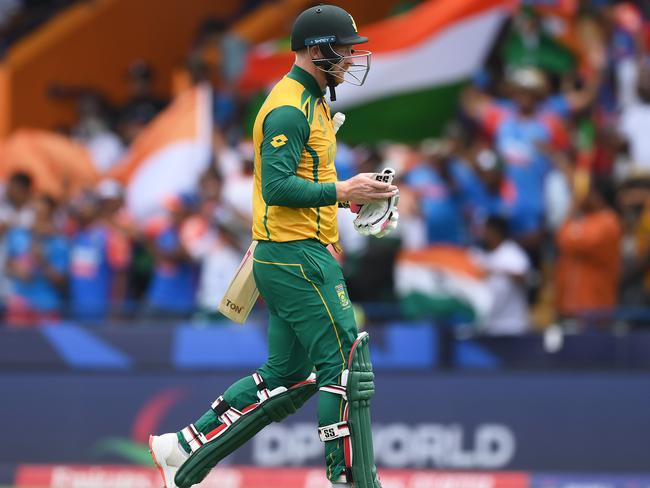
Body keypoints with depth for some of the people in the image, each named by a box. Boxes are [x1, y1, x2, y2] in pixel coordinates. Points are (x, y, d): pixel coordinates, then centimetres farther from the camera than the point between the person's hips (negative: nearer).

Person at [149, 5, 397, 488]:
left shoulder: (310, 102, 19)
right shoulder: (289, 108, -15)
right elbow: (276, 187, -23)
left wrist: (350, 195, 12)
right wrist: (340, 191, -23)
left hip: (289, 258, 11)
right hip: (298, 256, -11)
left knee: (287, 376, 12)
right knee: (347, 363, -8)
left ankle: (186, 448, 13)